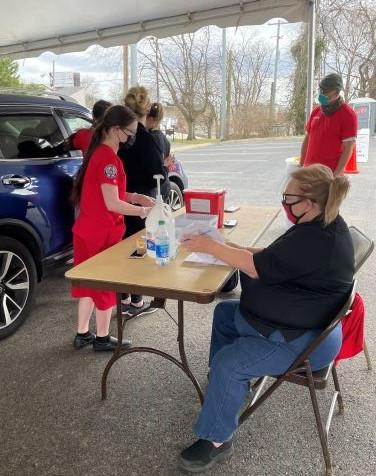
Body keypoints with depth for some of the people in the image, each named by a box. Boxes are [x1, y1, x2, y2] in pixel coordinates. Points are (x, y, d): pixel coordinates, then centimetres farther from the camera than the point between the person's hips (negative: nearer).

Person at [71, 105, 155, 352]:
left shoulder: (98, 152, 10)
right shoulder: (109, 158, -20)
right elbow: (112, 204, -22)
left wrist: (137, 198, 6)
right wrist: (143, 211, -10)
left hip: (87, 230, 9)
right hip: (102, 234, -9)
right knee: (106, 284, 6)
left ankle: (82, 334, 30)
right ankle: (102, 338, 22)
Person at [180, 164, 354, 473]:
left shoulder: (316, 240, -30)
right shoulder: (320, 225, 3)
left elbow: (257, 268, -25)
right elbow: (272, 257, 10)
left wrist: (209, 246, -15)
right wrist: (235, 250, -2)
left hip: (302, 340, -11)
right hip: (297, 318, 11)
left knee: (229, 363, -20)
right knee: (225, 312, 18)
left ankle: (218, 441, 1)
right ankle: (227, 385, 35)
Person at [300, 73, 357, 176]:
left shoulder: (348, 114, -7)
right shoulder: (316, 111, 11)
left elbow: (348, 148, -11)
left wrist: (337, 174, -18)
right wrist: (301, 165, 12)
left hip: (330, 173, -6)